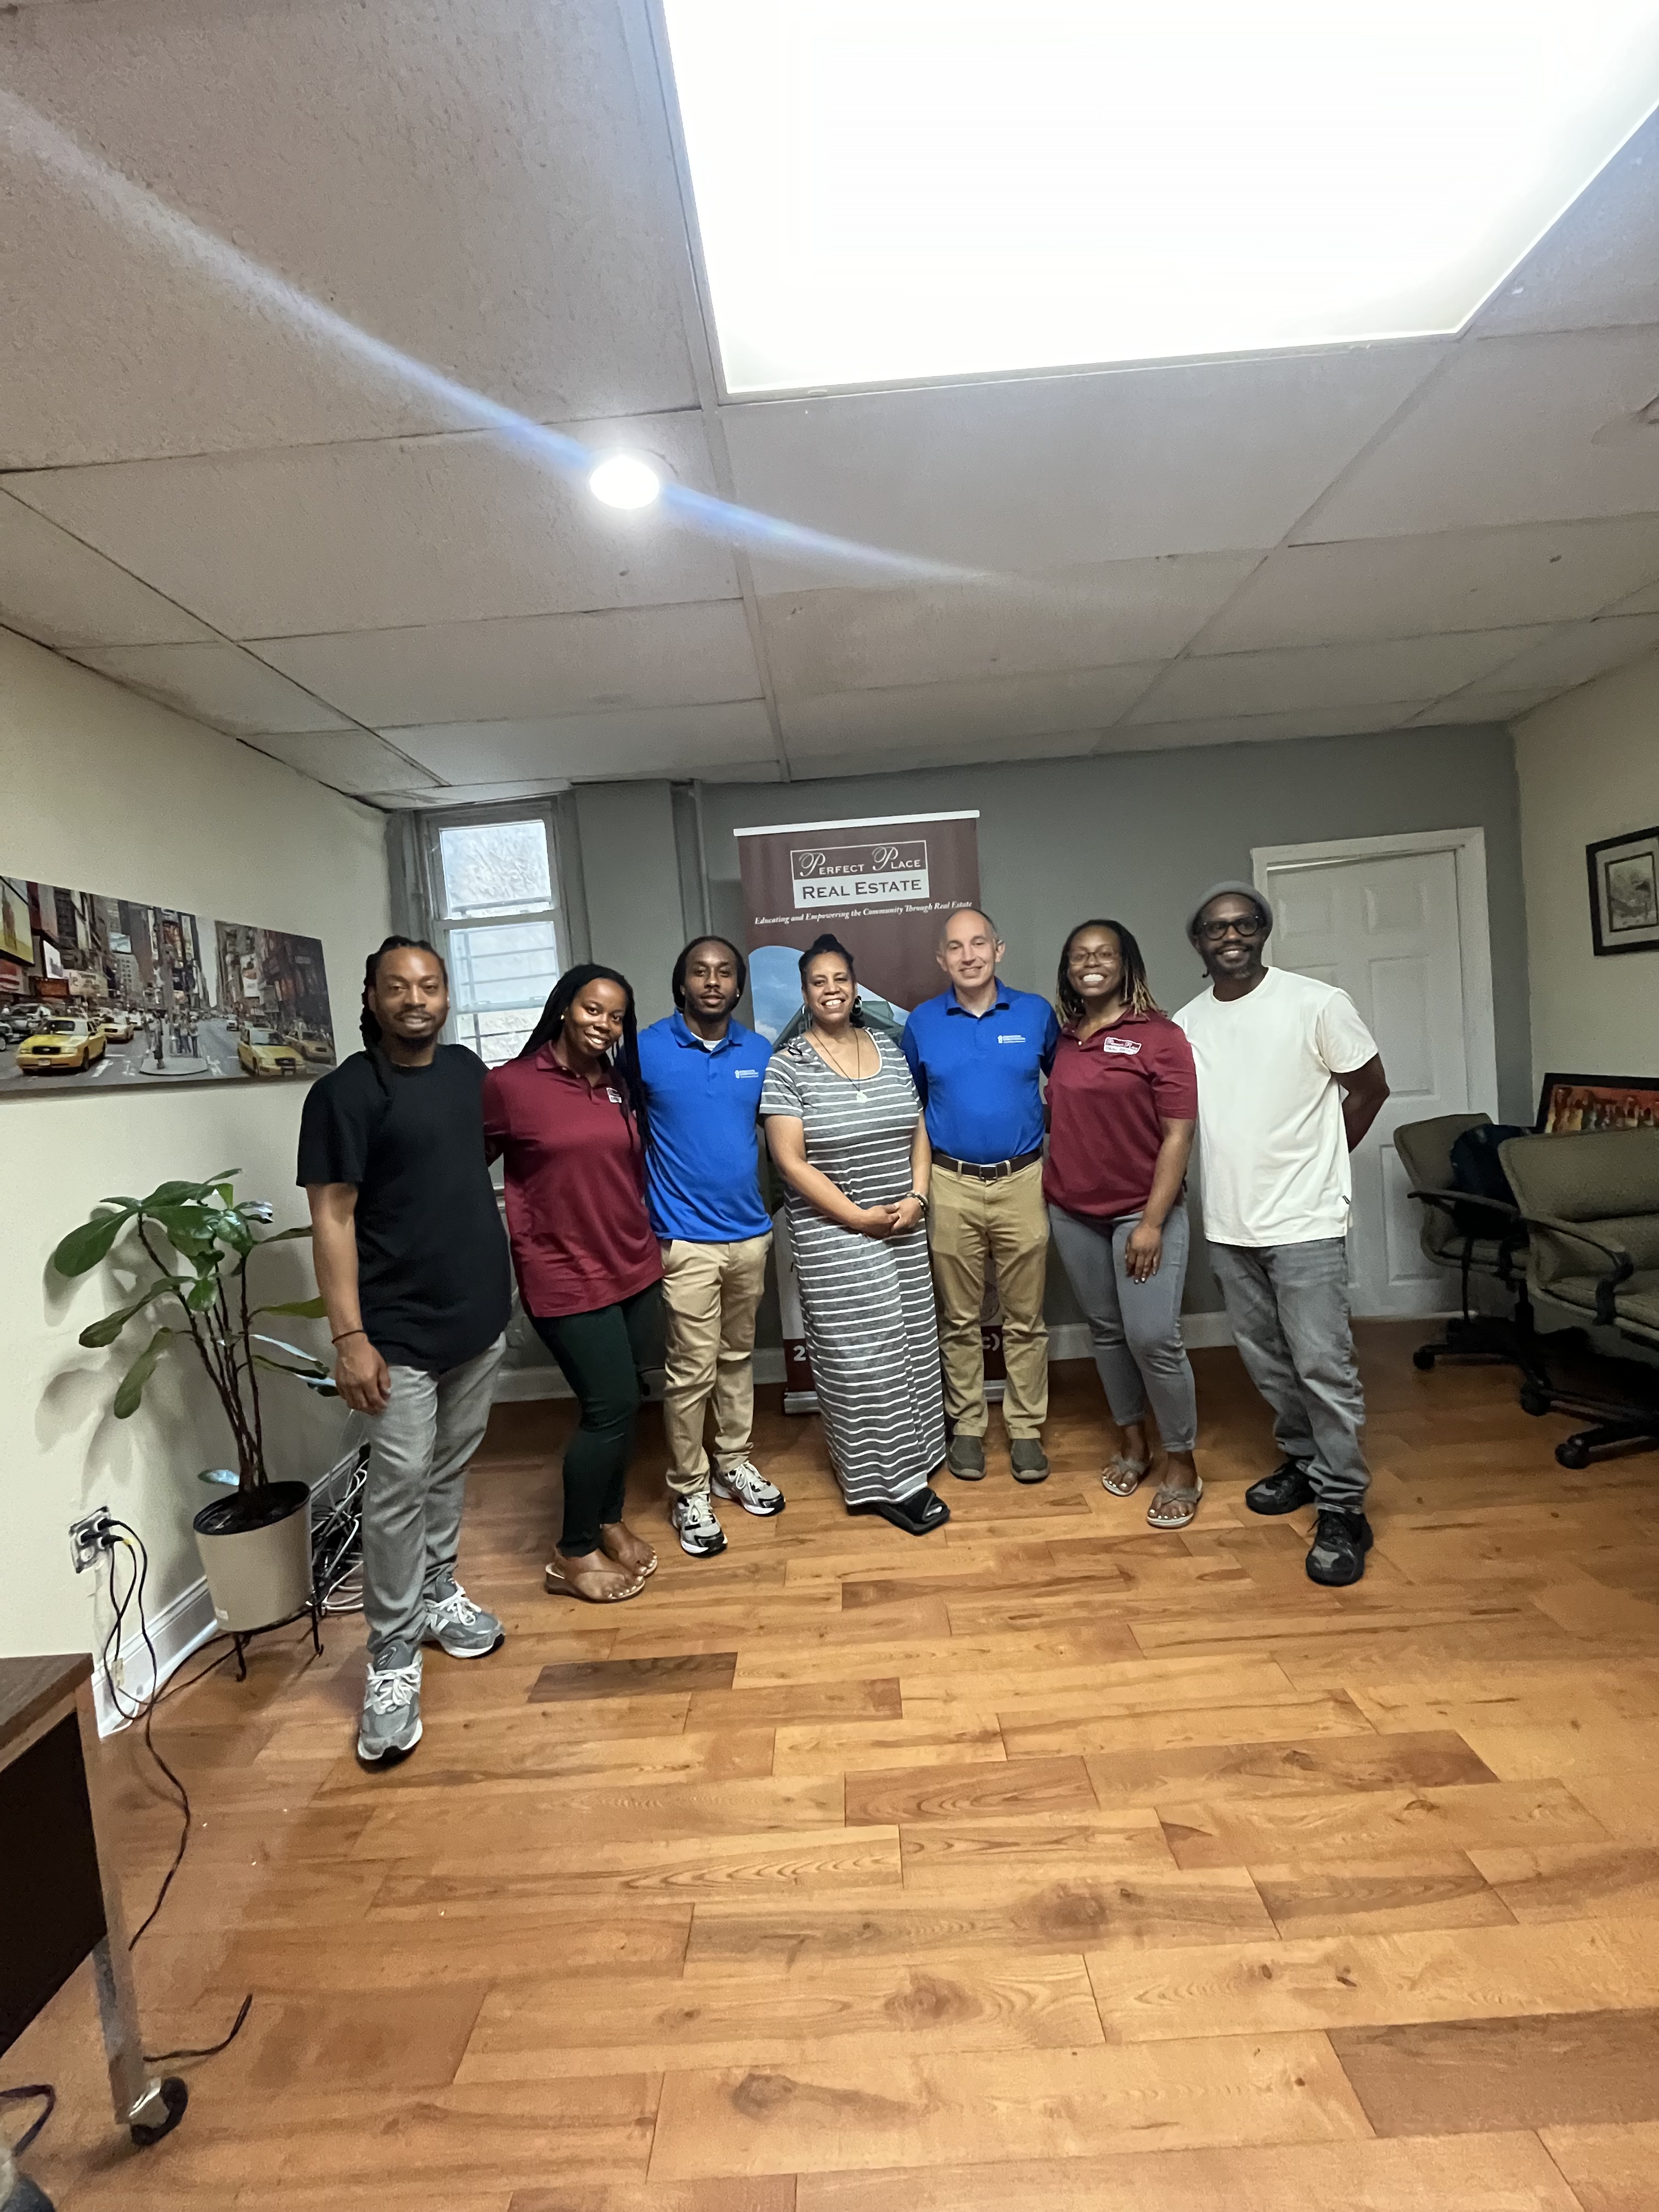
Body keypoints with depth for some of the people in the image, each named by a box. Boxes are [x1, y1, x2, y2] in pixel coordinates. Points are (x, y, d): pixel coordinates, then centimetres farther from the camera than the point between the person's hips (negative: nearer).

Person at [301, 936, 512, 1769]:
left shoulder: (467, 1070, 6)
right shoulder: (346, 1093, -12)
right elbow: (333, 1217, -14)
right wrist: (349, 1336, -18)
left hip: (481, 1311, 6)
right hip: (401, 1328, -6)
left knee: (452, 1465, 18)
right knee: (400, 1485, -2)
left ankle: (438, 1592, 37)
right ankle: (392, 1658, 12)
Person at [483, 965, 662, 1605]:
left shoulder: (622, 1086, 7)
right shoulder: (509, 1084, -10)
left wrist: (651, 1240, 13)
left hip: (634, 1268, 6)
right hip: (565, 1276, -6)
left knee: (623, 1403, 13)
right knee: (611, 1407, -4)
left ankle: (610, 1521, 35)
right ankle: (573, 1556, 15)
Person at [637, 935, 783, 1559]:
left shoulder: (760, 1053, 4)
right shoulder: (647, 1050, -6)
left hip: (750, 1232, 4)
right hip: (686, 1239, -4)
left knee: (738, 1355, 18)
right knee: (692, 1370, 1)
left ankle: (734, 1463, 34)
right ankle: (689, 1491, 17)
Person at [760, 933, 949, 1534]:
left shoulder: (890, 1050, 7)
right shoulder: (788, 1066, -8)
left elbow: (918, 1131, 11)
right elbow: (790, 1161, -12)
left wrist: (916, 1197, -5)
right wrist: (861, 1217, -15)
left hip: (904, 1229, 5)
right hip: (833, 1233, -5)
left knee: (909, 1347, 12)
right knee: (862, 1358, -1)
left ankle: (904, 1459, 30)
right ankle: (890, 1482, 12)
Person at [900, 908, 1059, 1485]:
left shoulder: (1036, 1013, 1)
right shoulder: (922, 1024, 3)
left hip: (1023, 1182, 0)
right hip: (951, 1186, 0)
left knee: (1025, 1318, 7)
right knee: (960, 1319, 9)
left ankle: (1026, 1430, 21)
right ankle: (966, 1426, 24)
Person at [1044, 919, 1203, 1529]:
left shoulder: (1160, 1036, -8)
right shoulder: (1063, 1040, 7)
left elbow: (1178, 1135, -11)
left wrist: (1152, 1222, -16)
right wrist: (1050, 1193, 6)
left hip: (1143, 1213, -5)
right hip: (1074, 1215, 5)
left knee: (1154, 1337, -7)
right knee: (1107, 1331, 13)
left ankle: (1181, 1463, 11)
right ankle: (1132, 1440, 30)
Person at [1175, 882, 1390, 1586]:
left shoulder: (1317, 1003, -8)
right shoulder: (1186, 1023, 5)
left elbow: (1370, 1087, 1)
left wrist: (1315, 1161, 3)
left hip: (1305, 1221, -5)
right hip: (1229, 1224, 5)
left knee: (1322, 1364, -3)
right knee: (1265, 1359, 16)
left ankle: (1342, 1508, 10)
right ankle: (1303, 1461, 36)